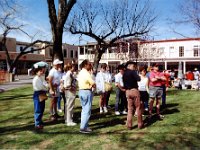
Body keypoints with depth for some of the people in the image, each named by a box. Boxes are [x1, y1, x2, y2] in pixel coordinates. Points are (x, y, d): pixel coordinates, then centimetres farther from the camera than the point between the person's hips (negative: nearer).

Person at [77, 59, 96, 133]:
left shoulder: (80, 72, 13)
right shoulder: (86, 73, -16)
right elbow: (93, 84, -20)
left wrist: (90, 85, 1)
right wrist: (92, 86, 2)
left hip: (81, 91, 10)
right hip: (87, 92, -10)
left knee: (84, 109, 17)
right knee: (87, 111, -4)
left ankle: (84, 125, 24)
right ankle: (83, 128, -2)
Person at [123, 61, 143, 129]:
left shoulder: (124, 74, 15)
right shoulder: (132, 72, -6)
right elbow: (138, 79, -15)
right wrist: (136, 72, 1)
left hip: (127, 92, 6)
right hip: (134, 90, -6)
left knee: (130, 108, 9)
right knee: (138, 108, 4)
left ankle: (129, 125, 8)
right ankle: (140, 124, 9)